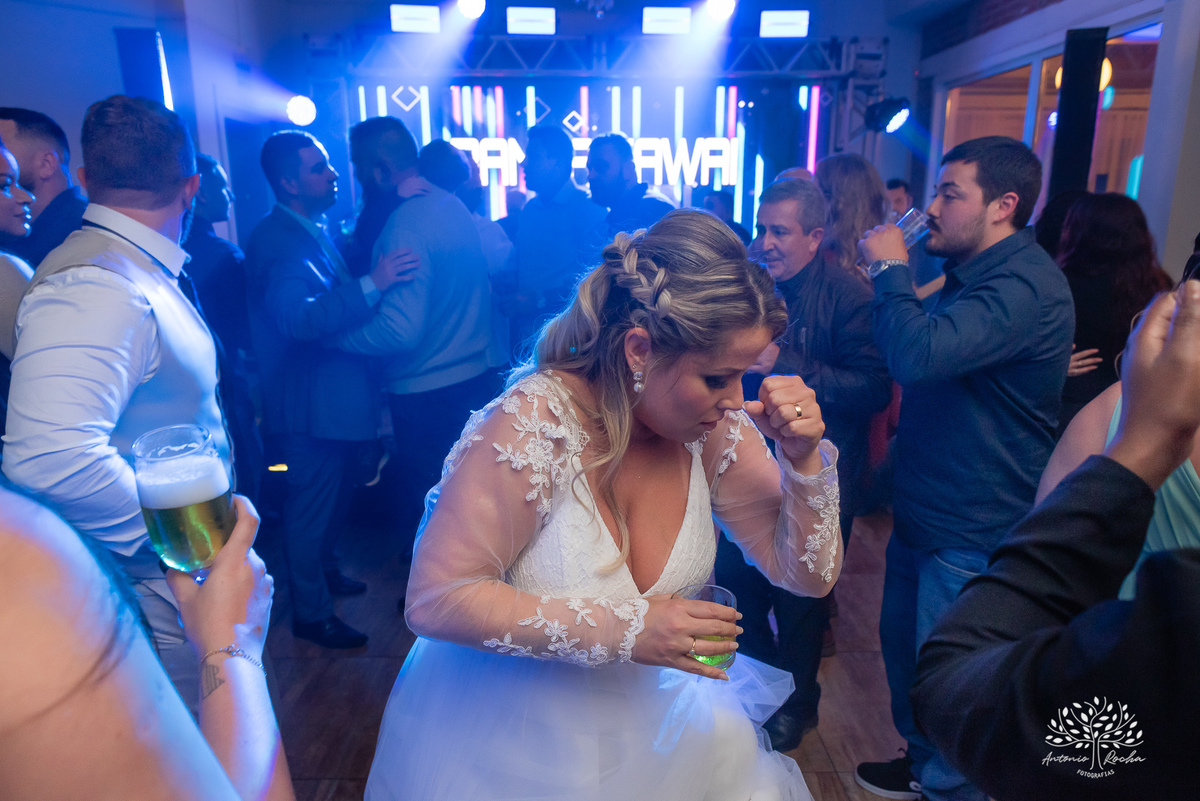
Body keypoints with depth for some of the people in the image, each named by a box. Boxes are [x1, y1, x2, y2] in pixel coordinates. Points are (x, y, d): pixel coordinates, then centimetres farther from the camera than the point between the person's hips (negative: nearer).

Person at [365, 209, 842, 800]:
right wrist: (624, 628, -30)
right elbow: (435, 599, -26)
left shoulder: (714, 426, -14)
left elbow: (810, 575, -6)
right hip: (506, 739, -4)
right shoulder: (534, 423, -29)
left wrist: (803, 459, -24)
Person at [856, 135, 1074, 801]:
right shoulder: (972, 274, 12)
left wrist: (890, 269, -23)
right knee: (902, 642, 23)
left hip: (973, 531, -10)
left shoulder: (1026, 285, -23)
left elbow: (919, 354, -37)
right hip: (925, 509, 10)